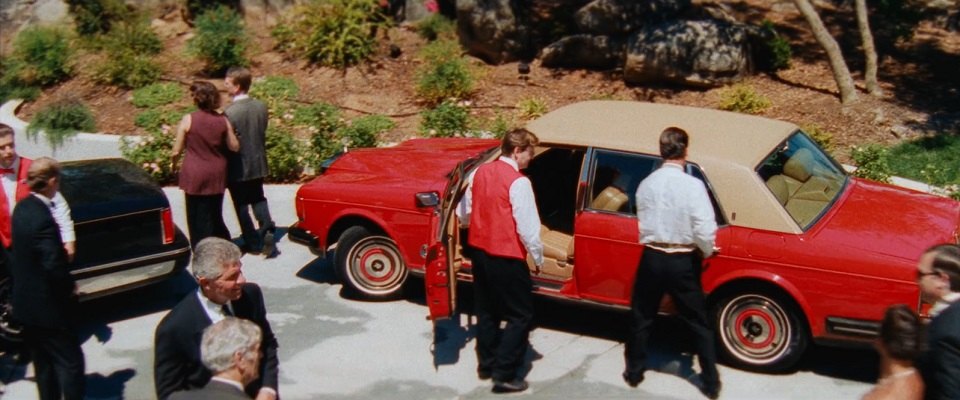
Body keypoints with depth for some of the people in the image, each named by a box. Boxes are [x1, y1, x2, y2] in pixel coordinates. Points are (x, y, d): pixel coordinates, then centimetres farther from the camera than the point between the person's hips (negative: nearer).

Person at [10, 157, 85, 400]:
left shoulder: (22, 207, 3)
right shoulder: (42, 218, -25)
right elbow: (54, 265, -26)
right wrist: (70, 287, -10)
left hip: (26, 302, 9)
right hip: (47, 306, -9)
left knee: (43, 362, 19)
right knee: (70, 361, 0)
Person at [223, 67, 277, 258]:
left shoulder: (231, 112, -22)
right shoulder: (261, 106, -4)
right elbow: (263, 134, 4)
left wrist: (224, 169, -3)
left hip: (238, 168, -5)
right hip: (257, 164, 5)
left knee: (242, 206, 10)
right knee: (258, 200, 21)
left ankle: (253, 242, 17)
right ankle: (266, 228, 5)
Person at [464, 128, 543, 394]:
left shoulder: (480, 172, 4)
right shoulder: (518, 182, -19)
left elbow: (466, 212, 14)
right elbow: (528, 227, -19)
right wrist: (538, 258, -6)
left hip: (479, 251, 8)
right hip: (506, 257, -8)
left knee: (487, 310, 21)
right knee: (521, 316, 4)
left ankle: (486, 365, 32)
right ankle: (504, 375, 3)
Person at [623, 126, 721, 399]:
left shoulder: (646, 184, -4)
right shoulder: (693, 185, -16)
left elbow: (643, 221, 3)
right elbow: (705, 230, -19)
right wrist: (706, 252, 1)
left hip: (651, 258, 3)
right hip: (683, 262, -2)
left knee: (641, 319, 20)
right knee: (699, 324, 13)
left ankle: (634, 373, 32)